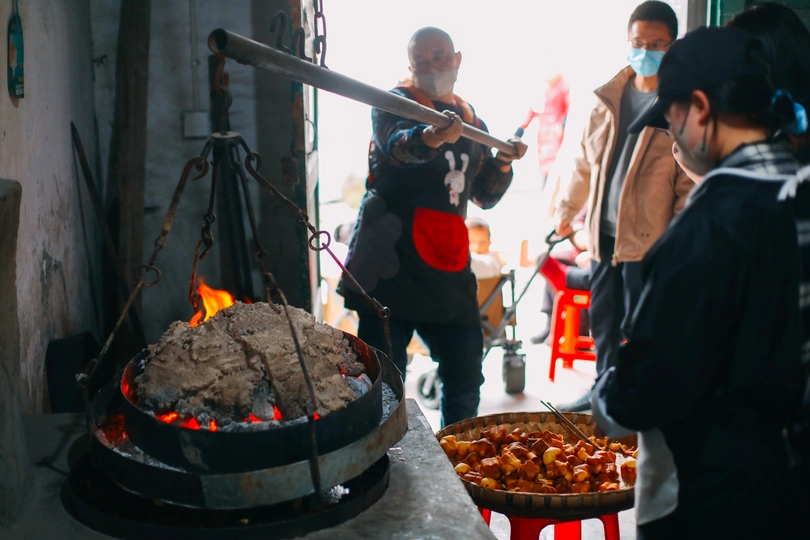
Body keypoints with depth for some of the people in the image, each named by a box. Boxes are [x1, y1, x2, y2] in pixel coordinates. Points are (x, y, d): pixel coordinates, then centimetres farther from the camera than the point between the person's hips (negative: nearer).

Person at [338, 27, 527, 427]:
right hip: (392, 263, -5)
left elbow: (485, 197, 23)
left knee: (465, 380, 9)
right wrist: (431, 136, -46)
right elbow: (396, 145, -25)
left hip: (447, 265, 6)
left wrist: (503, 163, 4)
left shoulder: (473, 122, 18)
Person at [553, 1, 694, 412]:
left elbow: (692, 180, -9)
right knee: (603, 318, 17)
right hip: (604, 232, 6)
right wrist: (567, 209, 23)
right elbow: (585, 160, 18)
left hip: (649, 237, -6)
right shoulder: (610, 97, 8)